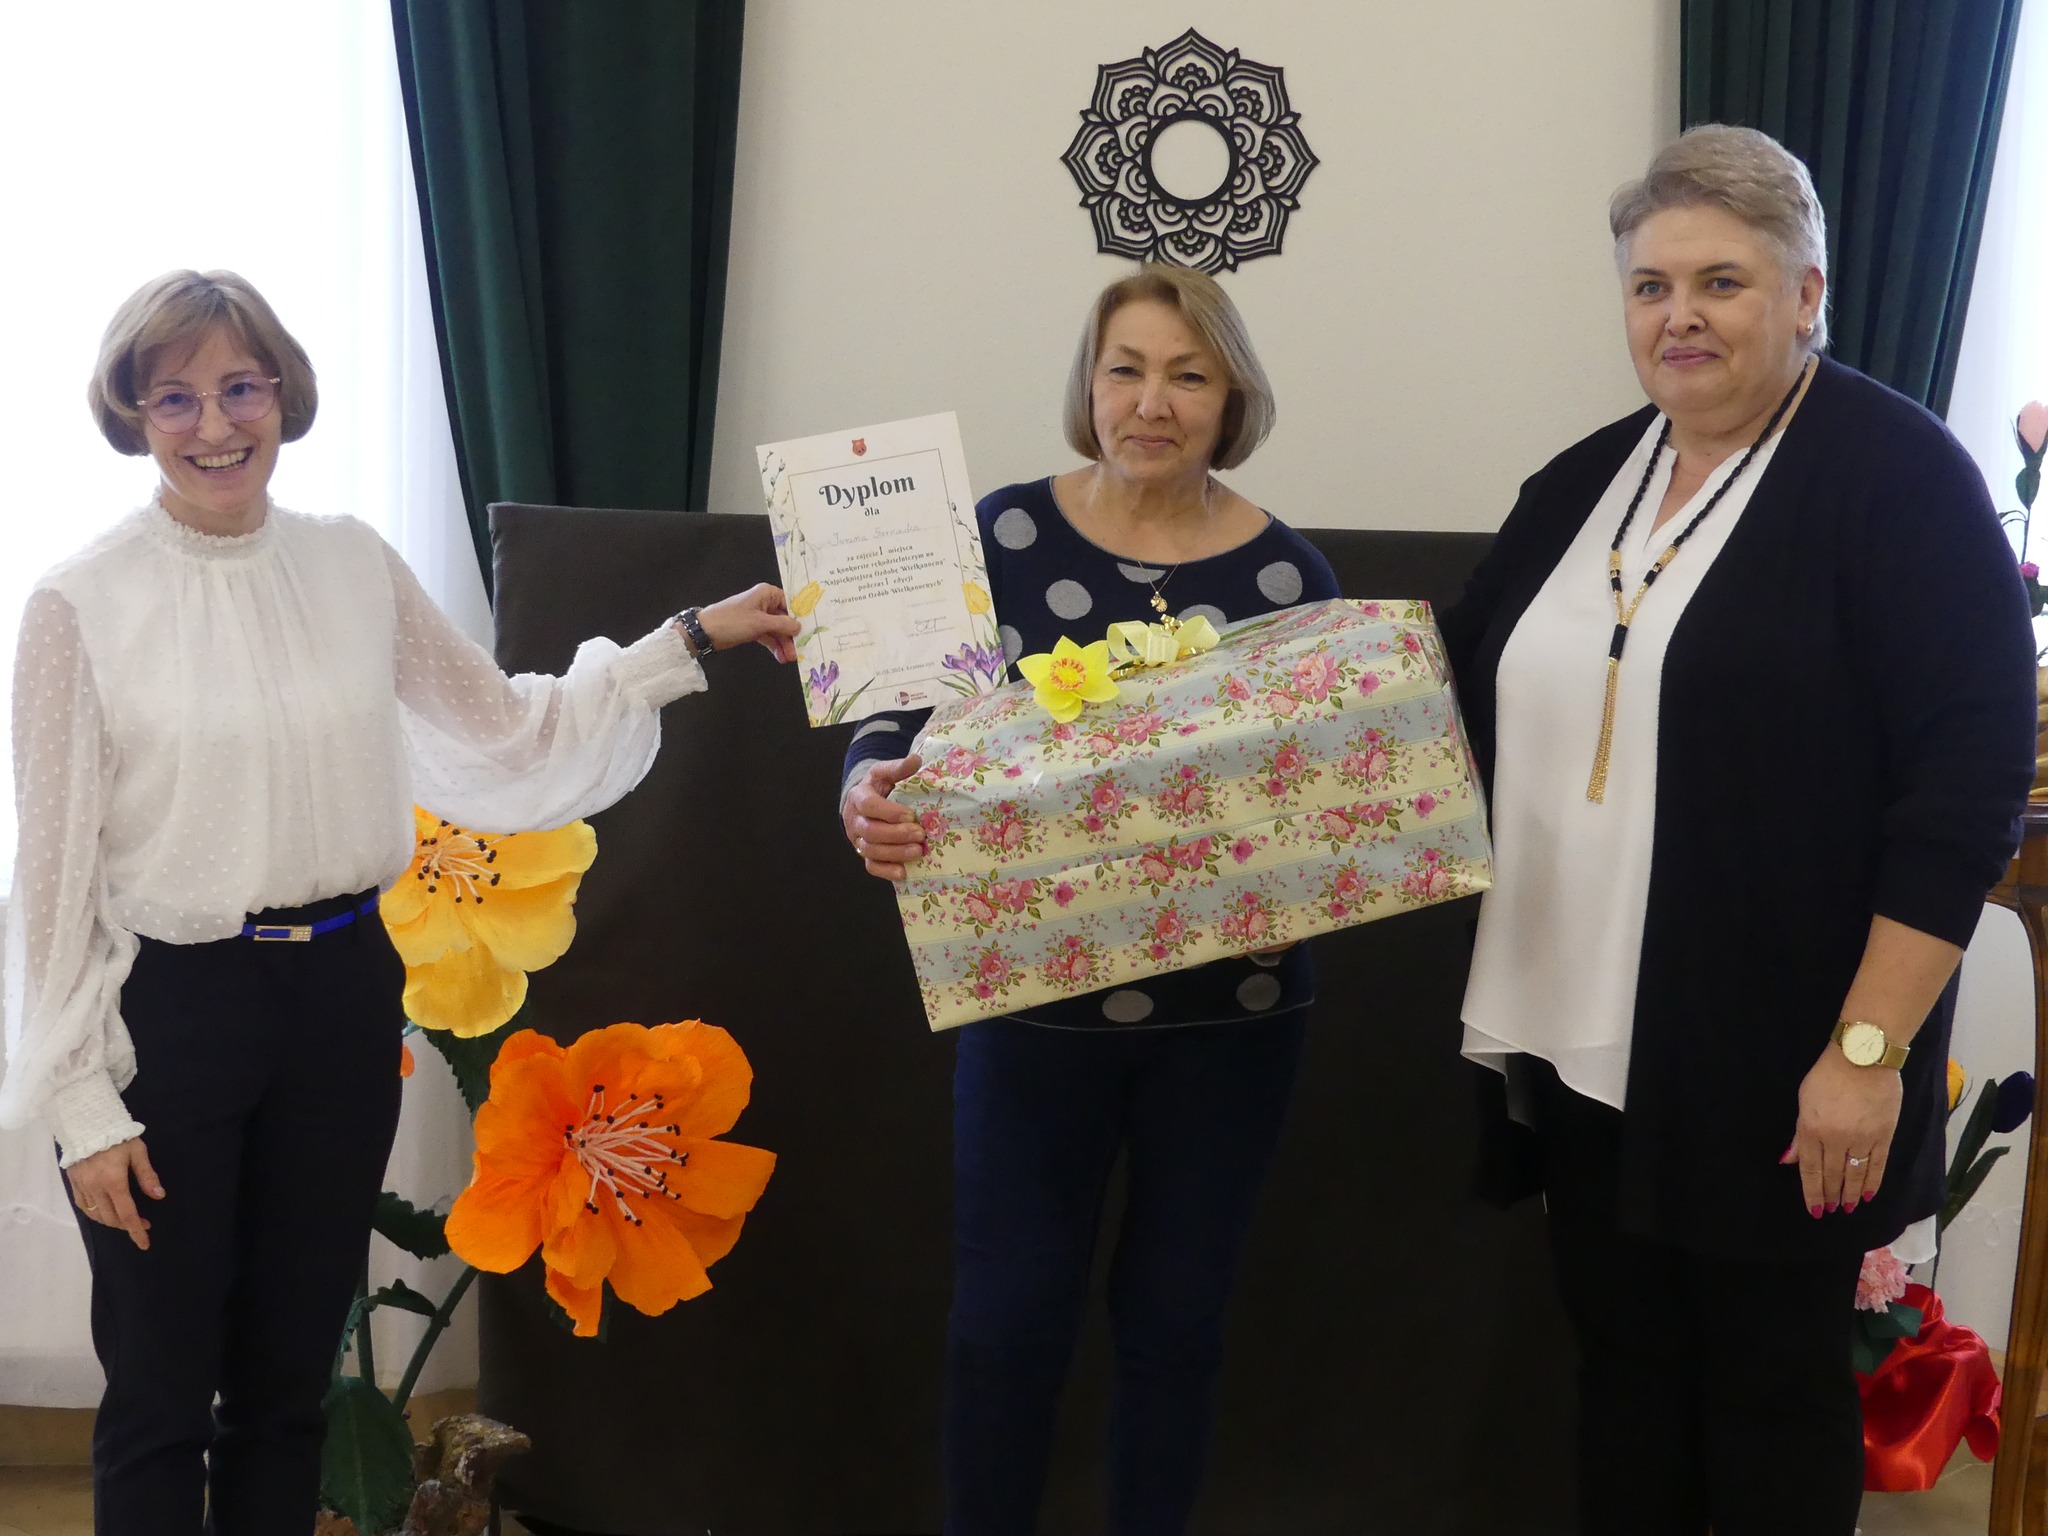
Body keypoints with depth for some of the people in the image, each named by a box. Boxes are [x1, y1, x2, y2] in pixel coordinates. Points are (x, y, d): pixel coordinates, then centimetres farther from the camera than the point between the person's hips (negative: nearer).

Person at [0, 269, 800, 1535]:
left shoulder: (356, 566, 4)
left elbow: (510, 730, 10)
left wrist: (695, 639, 5)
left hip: (342, 995, 4)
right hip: (170, 1004, -3)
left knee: (291, 1381, 16)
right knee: (160, 1401, 8)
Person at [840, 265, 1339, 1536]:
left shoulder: (1289, 569, -1)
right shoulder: (1005, 533, -4)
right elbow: (904, 715, -4)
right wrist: (871, 794, -26)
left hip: (1229, 1006, 1)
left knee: (1176, 1316, 13)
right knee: (1009, 1312, 5)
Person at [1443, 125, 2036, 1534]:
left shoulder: (1893, 471, -9)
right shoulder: (1580, 485, 12)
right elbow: (1471, 706, 21)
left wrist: (1869, 1048, -19)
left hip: (1774, 1068, -6)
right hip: (1584, 1047, 6)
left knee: (1772, 1382, 8)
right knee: (1624, 1364, 15)